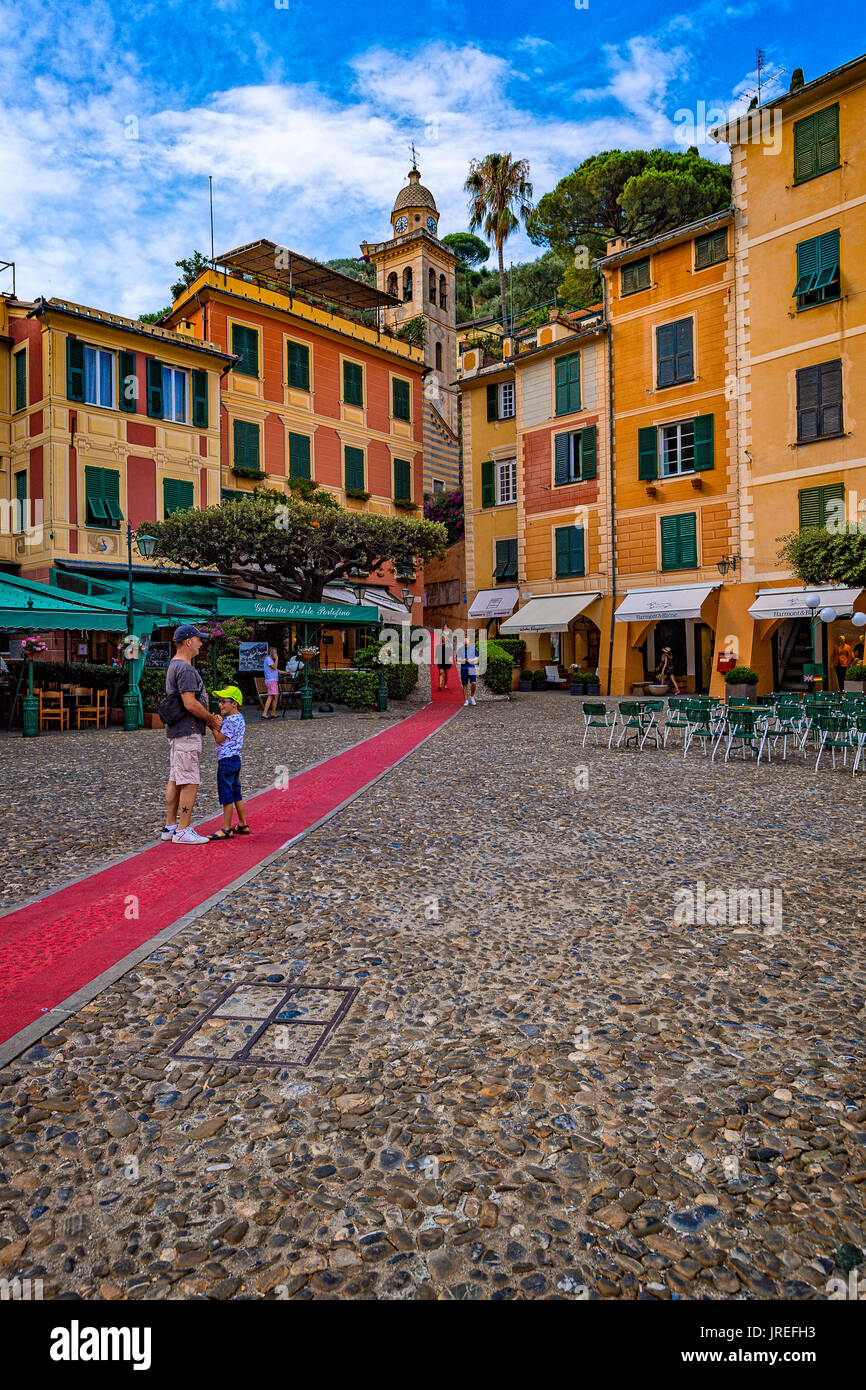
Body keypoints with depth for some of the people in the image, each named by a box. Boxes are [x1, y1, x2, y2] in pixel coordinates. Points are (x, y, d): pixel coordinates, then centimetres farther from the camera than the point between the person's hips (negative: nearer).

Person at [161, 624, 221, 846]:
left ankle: (170, 827, 20)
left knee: (175, 780, 14)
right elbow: (190, 704, -22)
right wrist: (212, 718, -8)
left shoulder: (174, 665, 18)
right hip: (187, 733, -11)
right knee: (190, 782, -6)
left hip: (176, 730, 11)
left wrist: (209, 718, 12)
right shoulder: (185, 668, -16)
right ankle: (182, 831, -2)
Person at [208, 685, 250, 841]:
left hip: (226, 760, -10)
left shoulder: (231, 720, -17)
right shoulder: (239, 718, 13)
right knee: (236, 794, 16)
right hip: (236, 759, 10)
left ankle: (226, 829, 3)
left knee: (226, 796, -3)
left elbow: (219, 739, -15)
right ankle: (243, 825, 22)